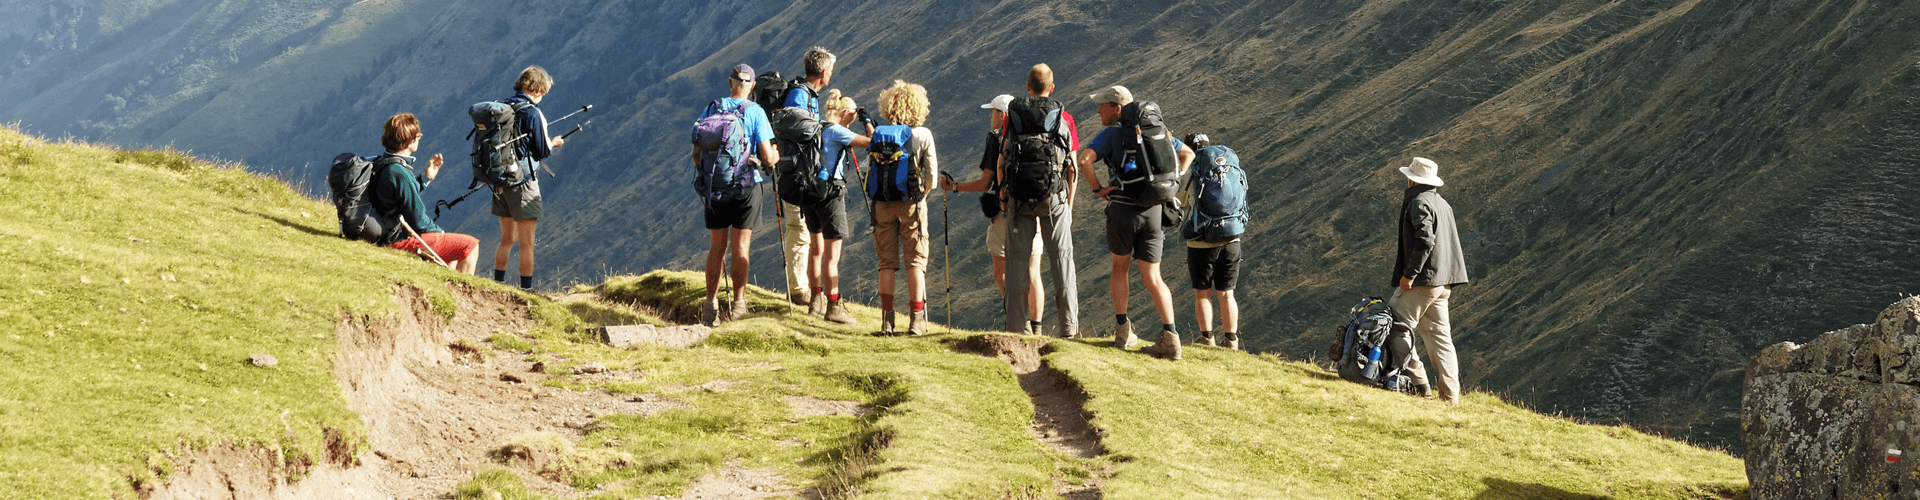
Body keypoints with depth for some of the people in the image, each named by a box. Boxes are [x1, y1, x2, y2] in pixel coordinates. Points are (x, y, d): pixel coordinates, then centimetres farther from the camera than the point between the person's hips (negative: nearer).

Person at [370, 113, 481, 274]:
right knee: (470, 245, -3)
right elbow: (418, 220, -22)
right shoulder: (399, 173, -26)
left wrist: (426, 177, 12)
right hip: (403, 240, -10)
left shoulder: (381, 163, 4)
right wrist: (438, 231, -4)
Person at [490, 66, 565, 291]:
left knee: (507, 239, 19)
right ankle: (526, 290, -1)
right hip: (523, 182, -7)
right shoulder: (533, 114, -14)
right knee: (527, 244, -1)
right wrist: (553, 143, 11)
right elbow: (541, 152, -11)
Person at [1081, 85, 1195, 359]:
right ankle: (1170, 336, -10)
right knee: (1152, 278, 5)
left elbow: (1084, 160, -19)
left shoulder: (1111, 134, -3)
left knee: (1120, 268, 17)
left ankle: (1123, 330, 17)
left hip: (1123, 208, -4)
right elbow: (1188, 154, 23)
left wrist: (1098, 189, -6)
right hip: (1153, 210, 4)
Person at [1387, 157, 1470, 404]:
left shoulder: (1419, 203, -11)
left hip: (1422, 281, -9)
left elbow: (1425, 241, -23)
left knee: (1395, 327, -3)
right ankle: (1450, 395, 6)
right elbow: (1451, 242, 21)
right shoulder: (1443, 204, 17)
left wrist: (1409, 274, -20)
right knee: (1439, 336, 9)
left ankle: (1418, 384, -9)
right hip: (1443, 282, 9)